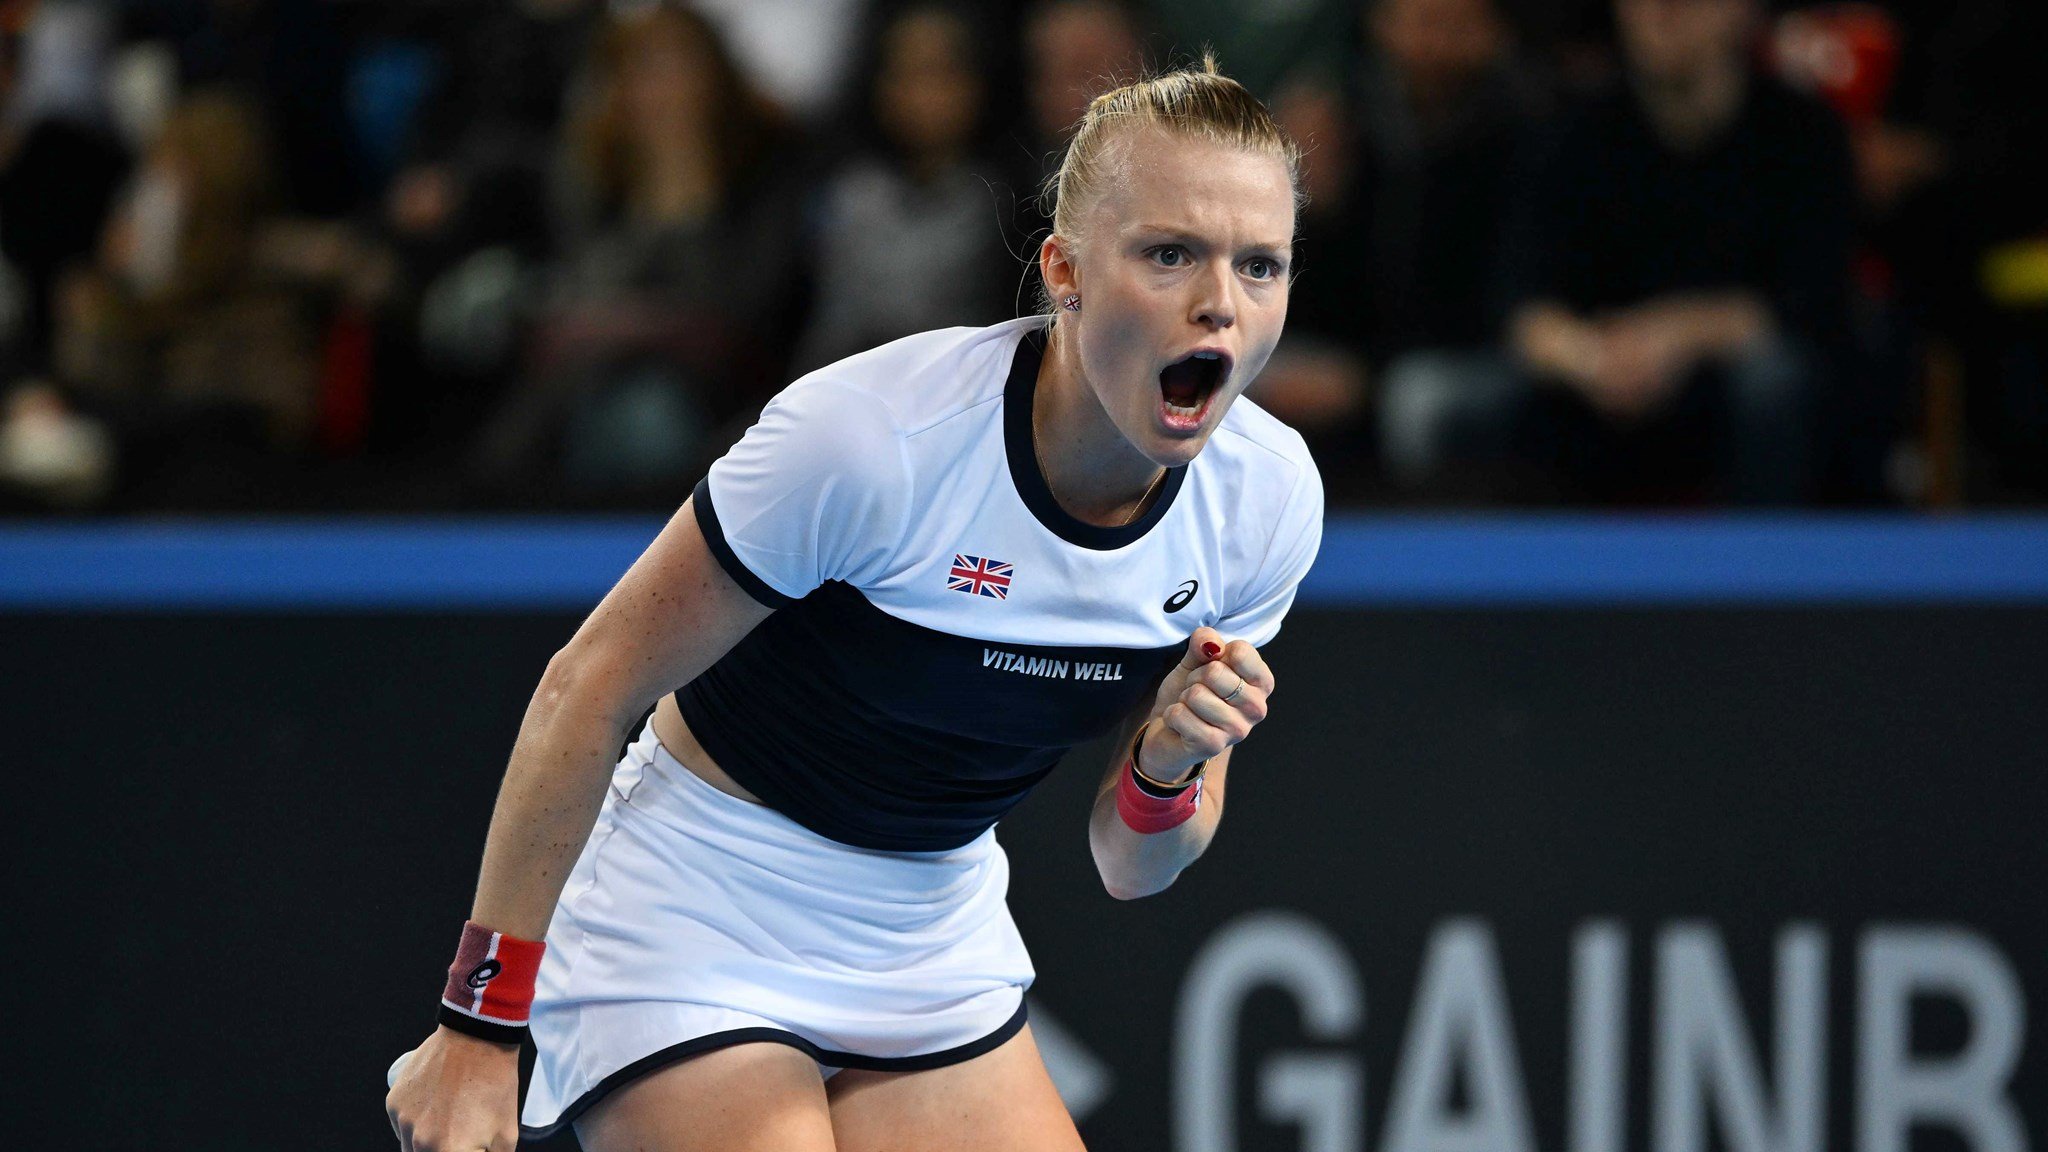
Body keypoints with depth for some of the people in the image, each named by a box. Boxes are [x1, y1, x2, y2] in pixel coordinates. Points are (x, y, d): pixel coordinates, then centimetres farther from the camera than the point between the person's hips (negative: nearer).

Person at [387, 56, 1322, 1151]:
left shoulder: (1269, 497, -10)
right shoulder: (873, 433, -28)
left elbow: (1130, 868, 1)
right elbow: (589, 683, -18)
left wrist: (1168, 772, -23)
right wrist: (478, 1025, -17)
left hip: (937, 954, 6)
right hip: (693, 929, -6)